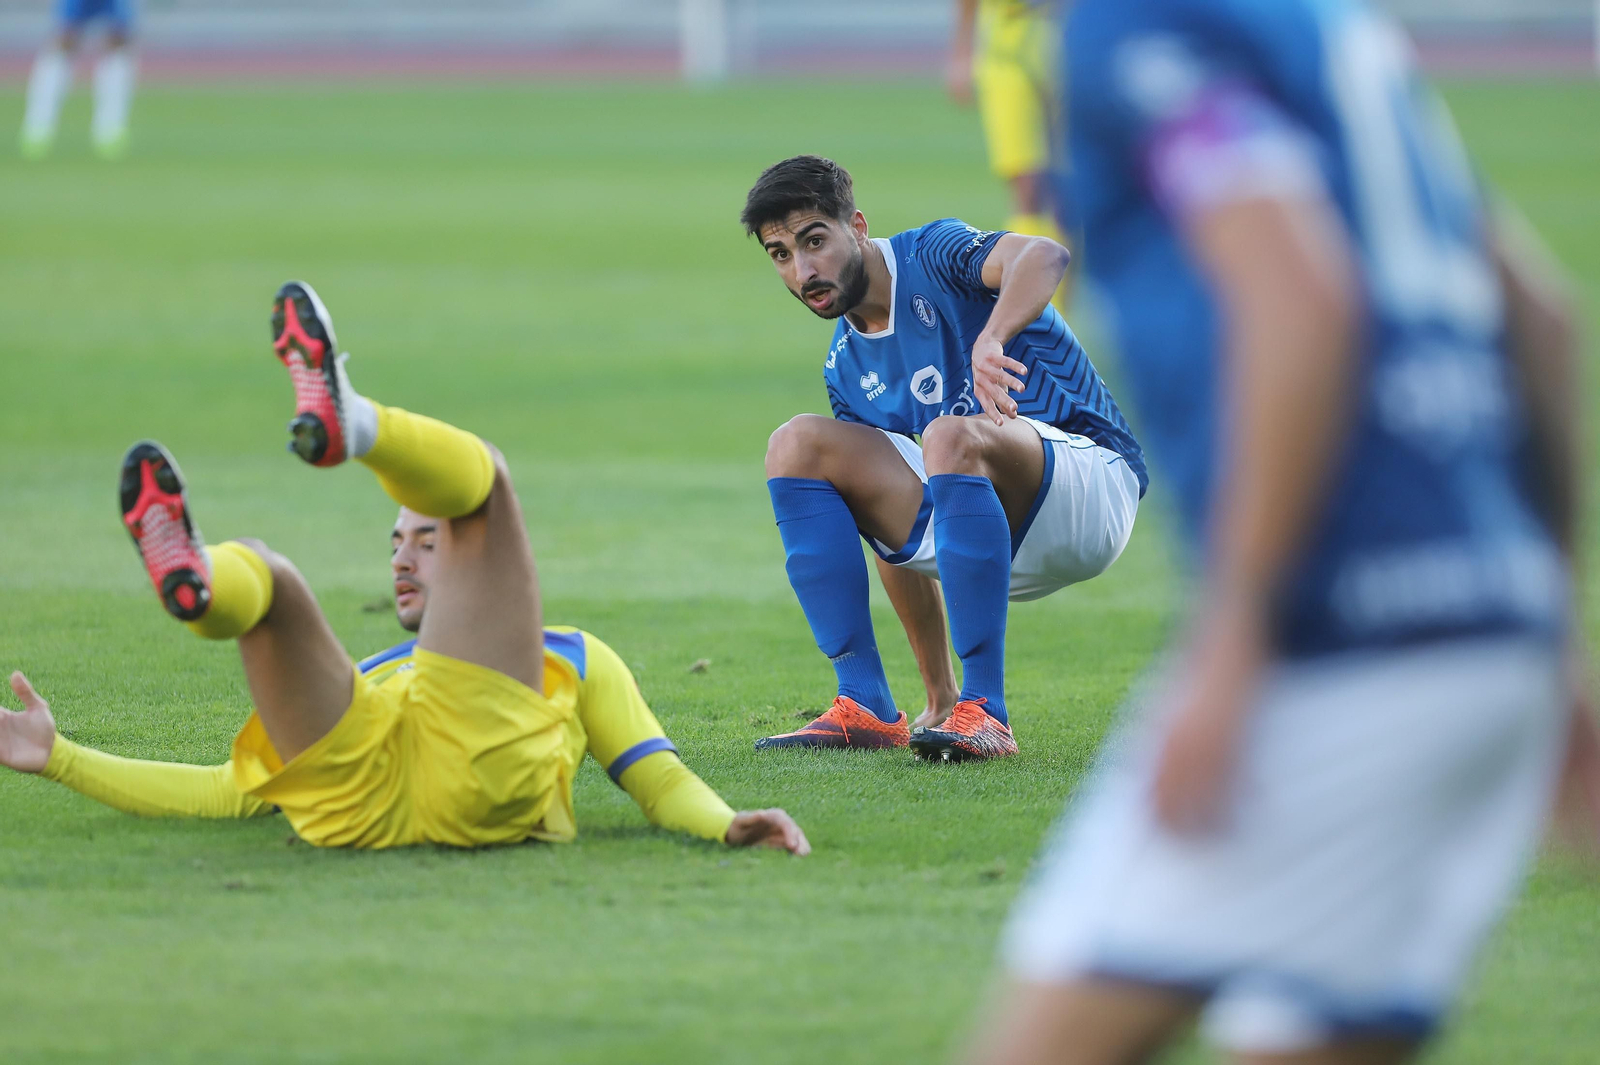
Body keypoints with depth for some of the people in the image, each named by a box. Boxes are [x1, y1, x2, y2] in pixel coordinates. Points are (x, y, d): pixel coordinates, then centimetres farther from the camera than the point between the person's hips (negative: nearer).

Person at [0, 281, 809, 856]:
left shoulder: (573, 658, 39)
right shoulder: (355, 685, 45)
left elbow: (661, 783, 24)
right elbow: (239, 790, 36)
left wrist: (727, 825, 1)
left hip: (484, 783, -3)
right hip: (353, 801, 3)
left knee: (476, 476, -4)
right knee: (257, 569, -7)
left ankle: (345, 421, -39)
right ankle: (192, 583, -49)